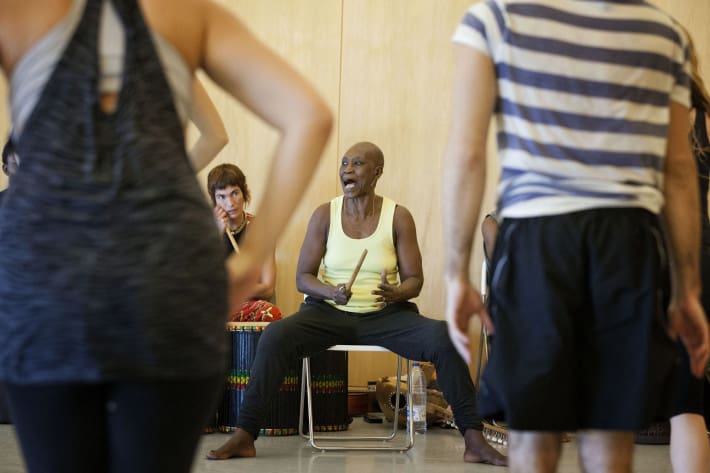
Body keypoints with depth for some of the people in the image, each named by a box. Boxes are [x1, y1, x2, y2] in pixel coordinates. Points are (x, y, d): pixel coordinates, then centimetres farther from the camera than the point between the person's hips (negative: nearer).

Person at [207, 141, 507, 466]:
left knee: (444, 338, -28)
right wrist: (331, 291, -23)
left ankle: (473, 439, -22)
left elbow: (414, 279, 0)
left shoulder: (399, 217, -1)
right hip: (329, 312, 0)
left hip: (385, 315, 0)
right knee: (274, 336, -30)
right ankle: (244, 436, -25)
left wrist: (396, 293, -25)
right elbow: (303, 278, 0)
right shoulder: (324, 215, 0)